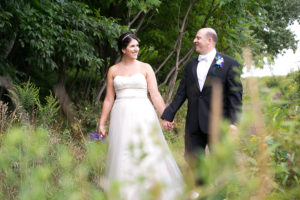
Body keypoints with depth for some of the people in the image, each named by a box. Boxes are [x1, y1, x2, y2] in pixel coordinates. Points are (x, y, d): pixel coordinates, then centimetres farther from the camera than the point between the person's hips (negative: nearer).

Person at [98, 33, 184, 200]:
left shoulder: (145, 68, 6)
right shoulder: (113, 70, 10)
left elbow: (155, 95, 1)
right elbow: (109, 99, 11)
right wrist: (102, 123, 6)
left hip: (143, 115, -1)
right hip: (121, 116, 1)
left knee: (149, 156, -5)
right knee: (123, 159, 1)